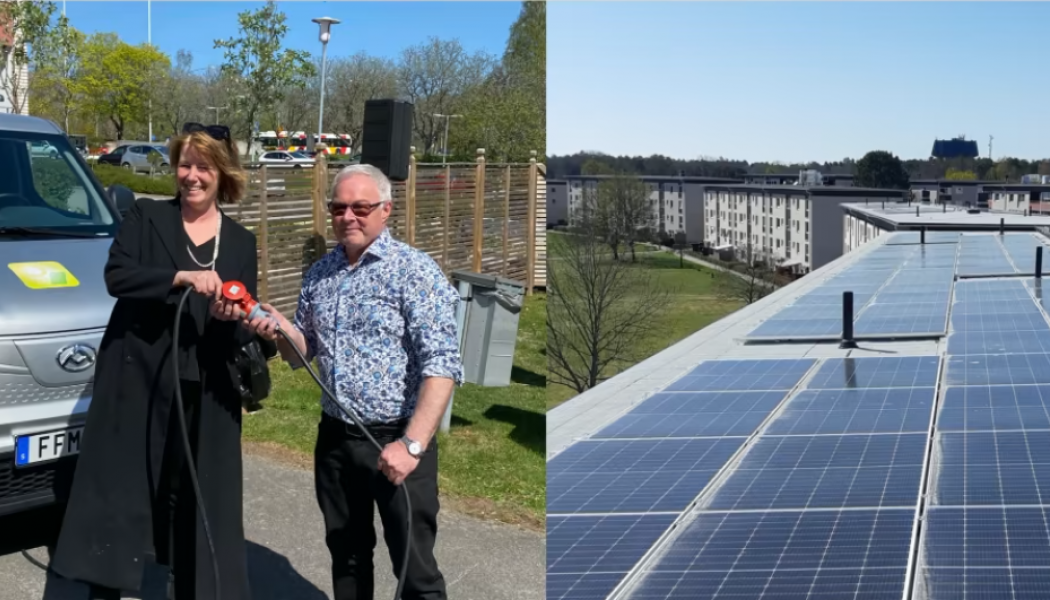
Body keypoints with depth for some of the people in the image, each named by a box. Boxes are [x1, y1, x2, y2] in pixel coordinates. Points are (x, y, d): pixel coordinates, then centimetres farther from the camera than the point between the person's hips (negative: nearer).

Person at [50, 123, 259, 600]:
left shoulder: (240, 242, 10)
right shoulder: (146, 217, 3)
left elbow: (244, 330, 7)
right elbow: (116, 276, -13)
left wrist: (230, 319, -16)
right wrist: (183, 277, -25)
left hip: (203, 392, 2)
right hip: (135, 380, -2)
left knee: (197, 498, 7)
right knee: (116, 492, 0)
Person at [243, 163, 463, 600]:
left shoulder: (415, 271, -12)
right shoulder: (319, 274, 8)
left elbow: (442, 365, -19)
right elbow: (302, 353, 17)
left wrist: (412, 444, -27)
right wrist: (280, 330, -6)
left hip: (396, 439, -6)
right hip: (334, 438, 6)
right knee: (346, 557, 18)